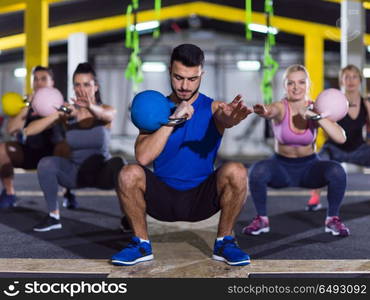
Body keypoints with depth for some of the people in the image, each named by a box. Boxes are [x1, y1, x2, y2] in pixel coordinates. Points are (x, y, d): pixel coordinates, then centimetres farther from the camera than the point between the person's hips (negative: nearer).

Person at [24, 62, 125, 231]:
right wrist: (57, 115, -35)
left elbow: (106, 115, -37)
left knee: (118, 164, -34)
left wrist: (90, 107, -60)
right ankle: (54, 216, -10)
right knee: (46, 163, -26)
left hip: (102, 173, -1)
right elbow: (29, 131, -19)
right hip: (76, 172, 2)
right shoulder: (68, 113, -8)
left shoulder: (107, 110, -9)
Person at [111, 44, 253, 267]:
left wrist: (230, 118, -53)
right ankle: (141, 244, -5)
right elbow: (143, 157, -15)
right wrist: (172, 119, -22)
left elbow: (225, 118, -28)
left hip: (202, 198, 0)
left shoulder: (213, 108, -1)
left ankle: (225, 242, -7)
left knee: (237, 172, -28)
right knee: (129, 174, -28)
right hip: (163, 197, 1)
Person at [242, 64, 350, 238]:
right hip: (281, 166, -1)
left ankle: (333, 219, -3)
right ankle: (261, 219, -8)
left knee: (337, 171, -28)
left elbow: (341, 138, -24)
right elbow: (271, 111, -44)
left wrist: (316, 116, -34)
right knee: (257, 170, -32)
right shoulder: (281, 107, -16)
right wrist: (264, 112, -69)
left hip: (309, 166, 1)